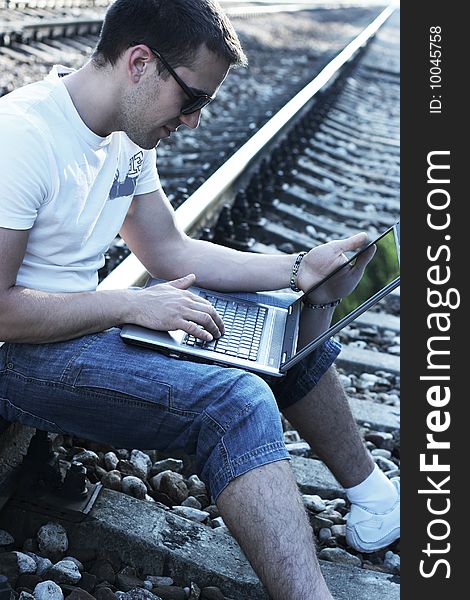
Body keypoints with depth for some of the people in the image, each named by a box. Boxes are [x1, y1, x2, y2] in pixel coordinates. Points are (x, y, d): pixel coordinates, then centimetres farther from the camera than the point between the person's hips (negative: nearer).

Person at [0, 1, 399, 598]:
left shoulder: (129, 134, 4)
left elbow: (170, 251, 10)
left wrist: (300, 268, 1)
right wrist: (131, 305, -23)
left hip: (86, 320, 9)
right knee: (236, 402, -28)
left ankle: (373, 499, 19)